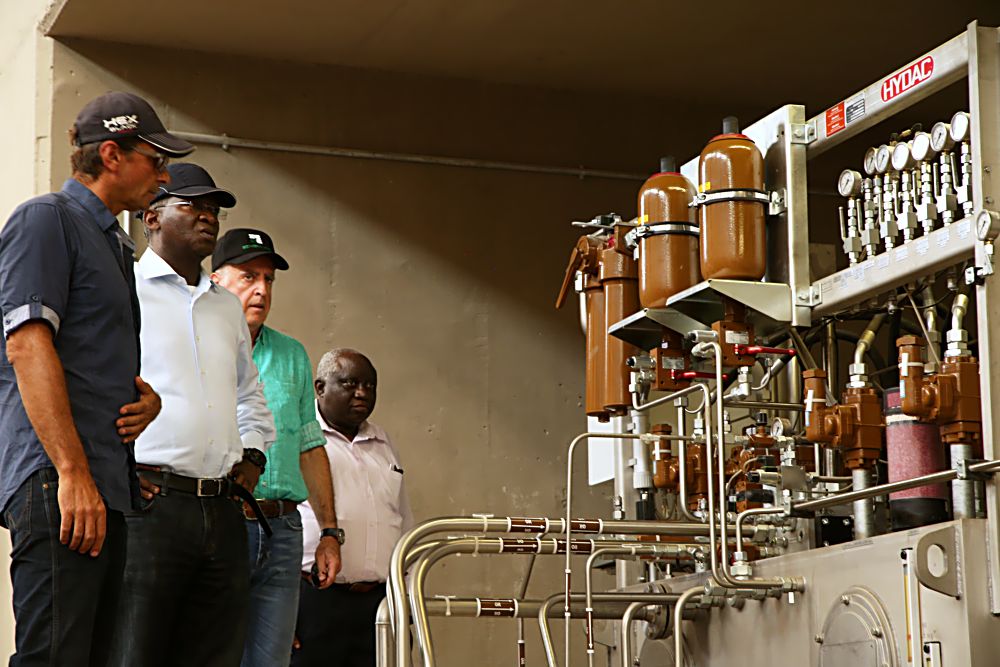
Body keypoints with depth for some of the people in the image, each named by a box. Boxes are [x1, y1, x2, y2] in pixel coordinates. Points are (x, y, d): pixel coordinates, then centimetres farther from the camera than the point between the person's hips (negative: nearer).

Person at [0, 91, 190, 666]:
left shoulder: (117, 245, 27)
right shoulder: (47, 219, -1)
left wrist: (147, 397, 10)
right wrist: (72, 473, -21)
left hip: (111, 487, 10)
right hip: (58, 485, -9)